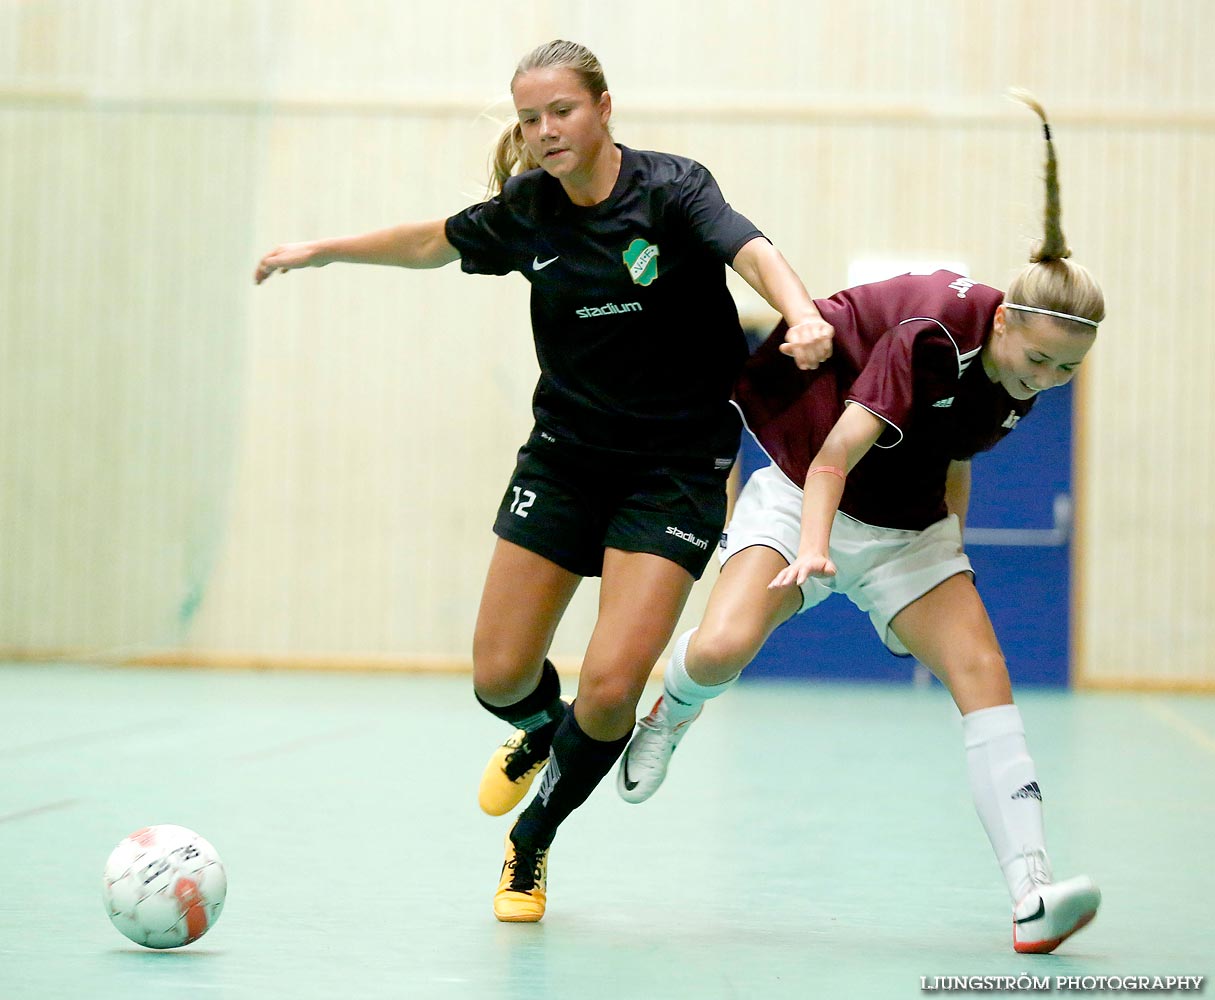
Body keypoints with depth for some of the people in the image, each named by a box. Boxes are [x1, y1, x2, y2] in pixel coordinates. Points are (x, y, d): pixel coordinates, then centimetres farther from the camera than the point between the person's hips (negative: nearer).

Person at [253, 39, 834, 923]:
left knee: (610, 688, -15)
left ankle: (532, 839, 14)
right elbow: (432, 243, 19)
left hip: (676, 466, -4)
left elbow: (752, 253, -33)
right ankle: (543, 731, 42)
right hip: (567, 451, 4)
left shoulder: (670, 189, -14)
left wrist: (802, 315, -54)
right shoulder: (527, 210, -1)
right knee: (499, 677, 3)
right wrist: (319, 250, 25)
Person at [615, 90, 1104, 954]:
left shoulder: (1020, 377, -5)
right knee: (722, 648, -27)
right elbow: (837, 454, -31)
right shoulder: (935, 332, -27)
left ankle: (1033, 900, -22)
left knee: (983, 676, -15)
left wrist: (953, 552, 16)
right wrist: (812, 550, -45)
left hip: (908, 530, 5)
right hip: (803, 497, -5)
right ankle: (671, 717, 12)